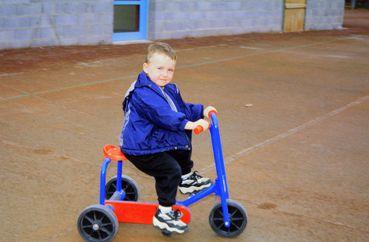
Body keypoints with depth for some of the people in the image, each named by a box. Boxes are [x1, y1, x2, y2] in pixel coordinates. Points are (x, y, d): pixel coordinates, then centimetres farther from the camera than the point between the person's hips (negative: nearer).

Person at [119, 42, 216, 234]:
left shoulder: (169, 89, 9)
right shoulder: (143, 93, -25)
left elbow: (182, 109, 21)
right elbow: (164, 115, -37)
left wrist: (202, 111, 8)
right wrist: (188, 124, -46)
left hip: (157, 141, 10)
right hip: (140, 148, -10)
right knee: (170, 170, -22)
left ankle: (186, 179, 41)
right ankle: (163, 214, -12)